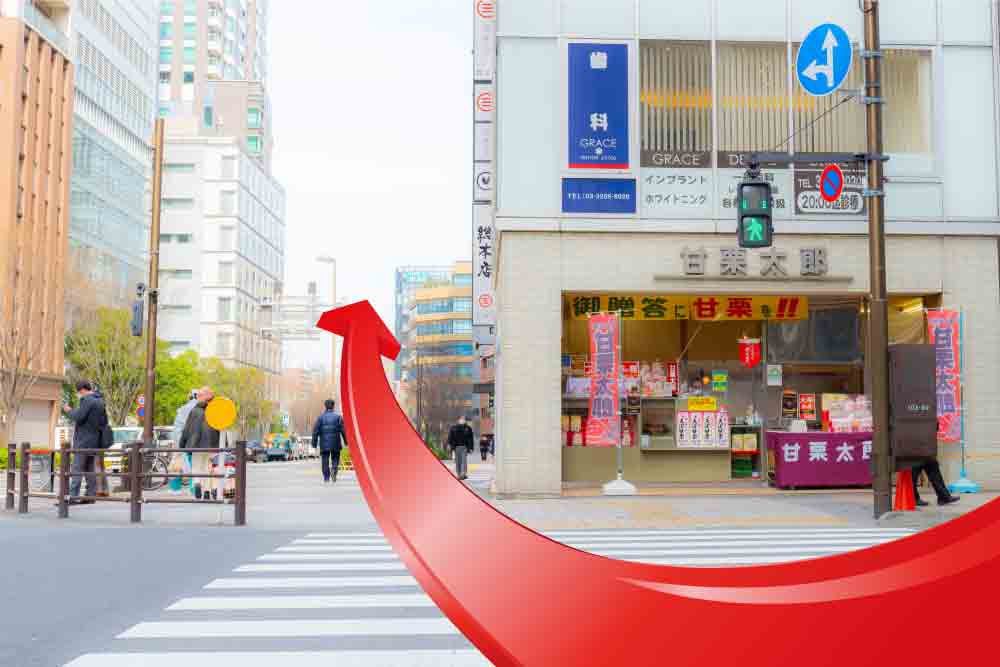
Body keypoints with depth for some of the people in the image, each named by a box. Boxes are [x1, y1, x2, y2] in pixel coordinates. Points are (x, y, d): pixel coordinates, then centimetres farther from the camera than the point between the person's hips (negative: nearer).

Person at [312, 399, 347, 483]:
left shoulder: (321, 417, 2)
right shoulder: (338, 417, 0)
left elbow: (315, 431, -1)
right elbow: (343, 430, -3)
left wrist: (314, 443, 3)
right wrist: (346, 441, 5)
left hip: (324, 444, 0)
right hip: (335, 443, 0)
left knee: (325, 461, 6)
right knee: (335, 458, 12)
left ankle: (326, 478, 3)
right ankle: (334, 470, -14)